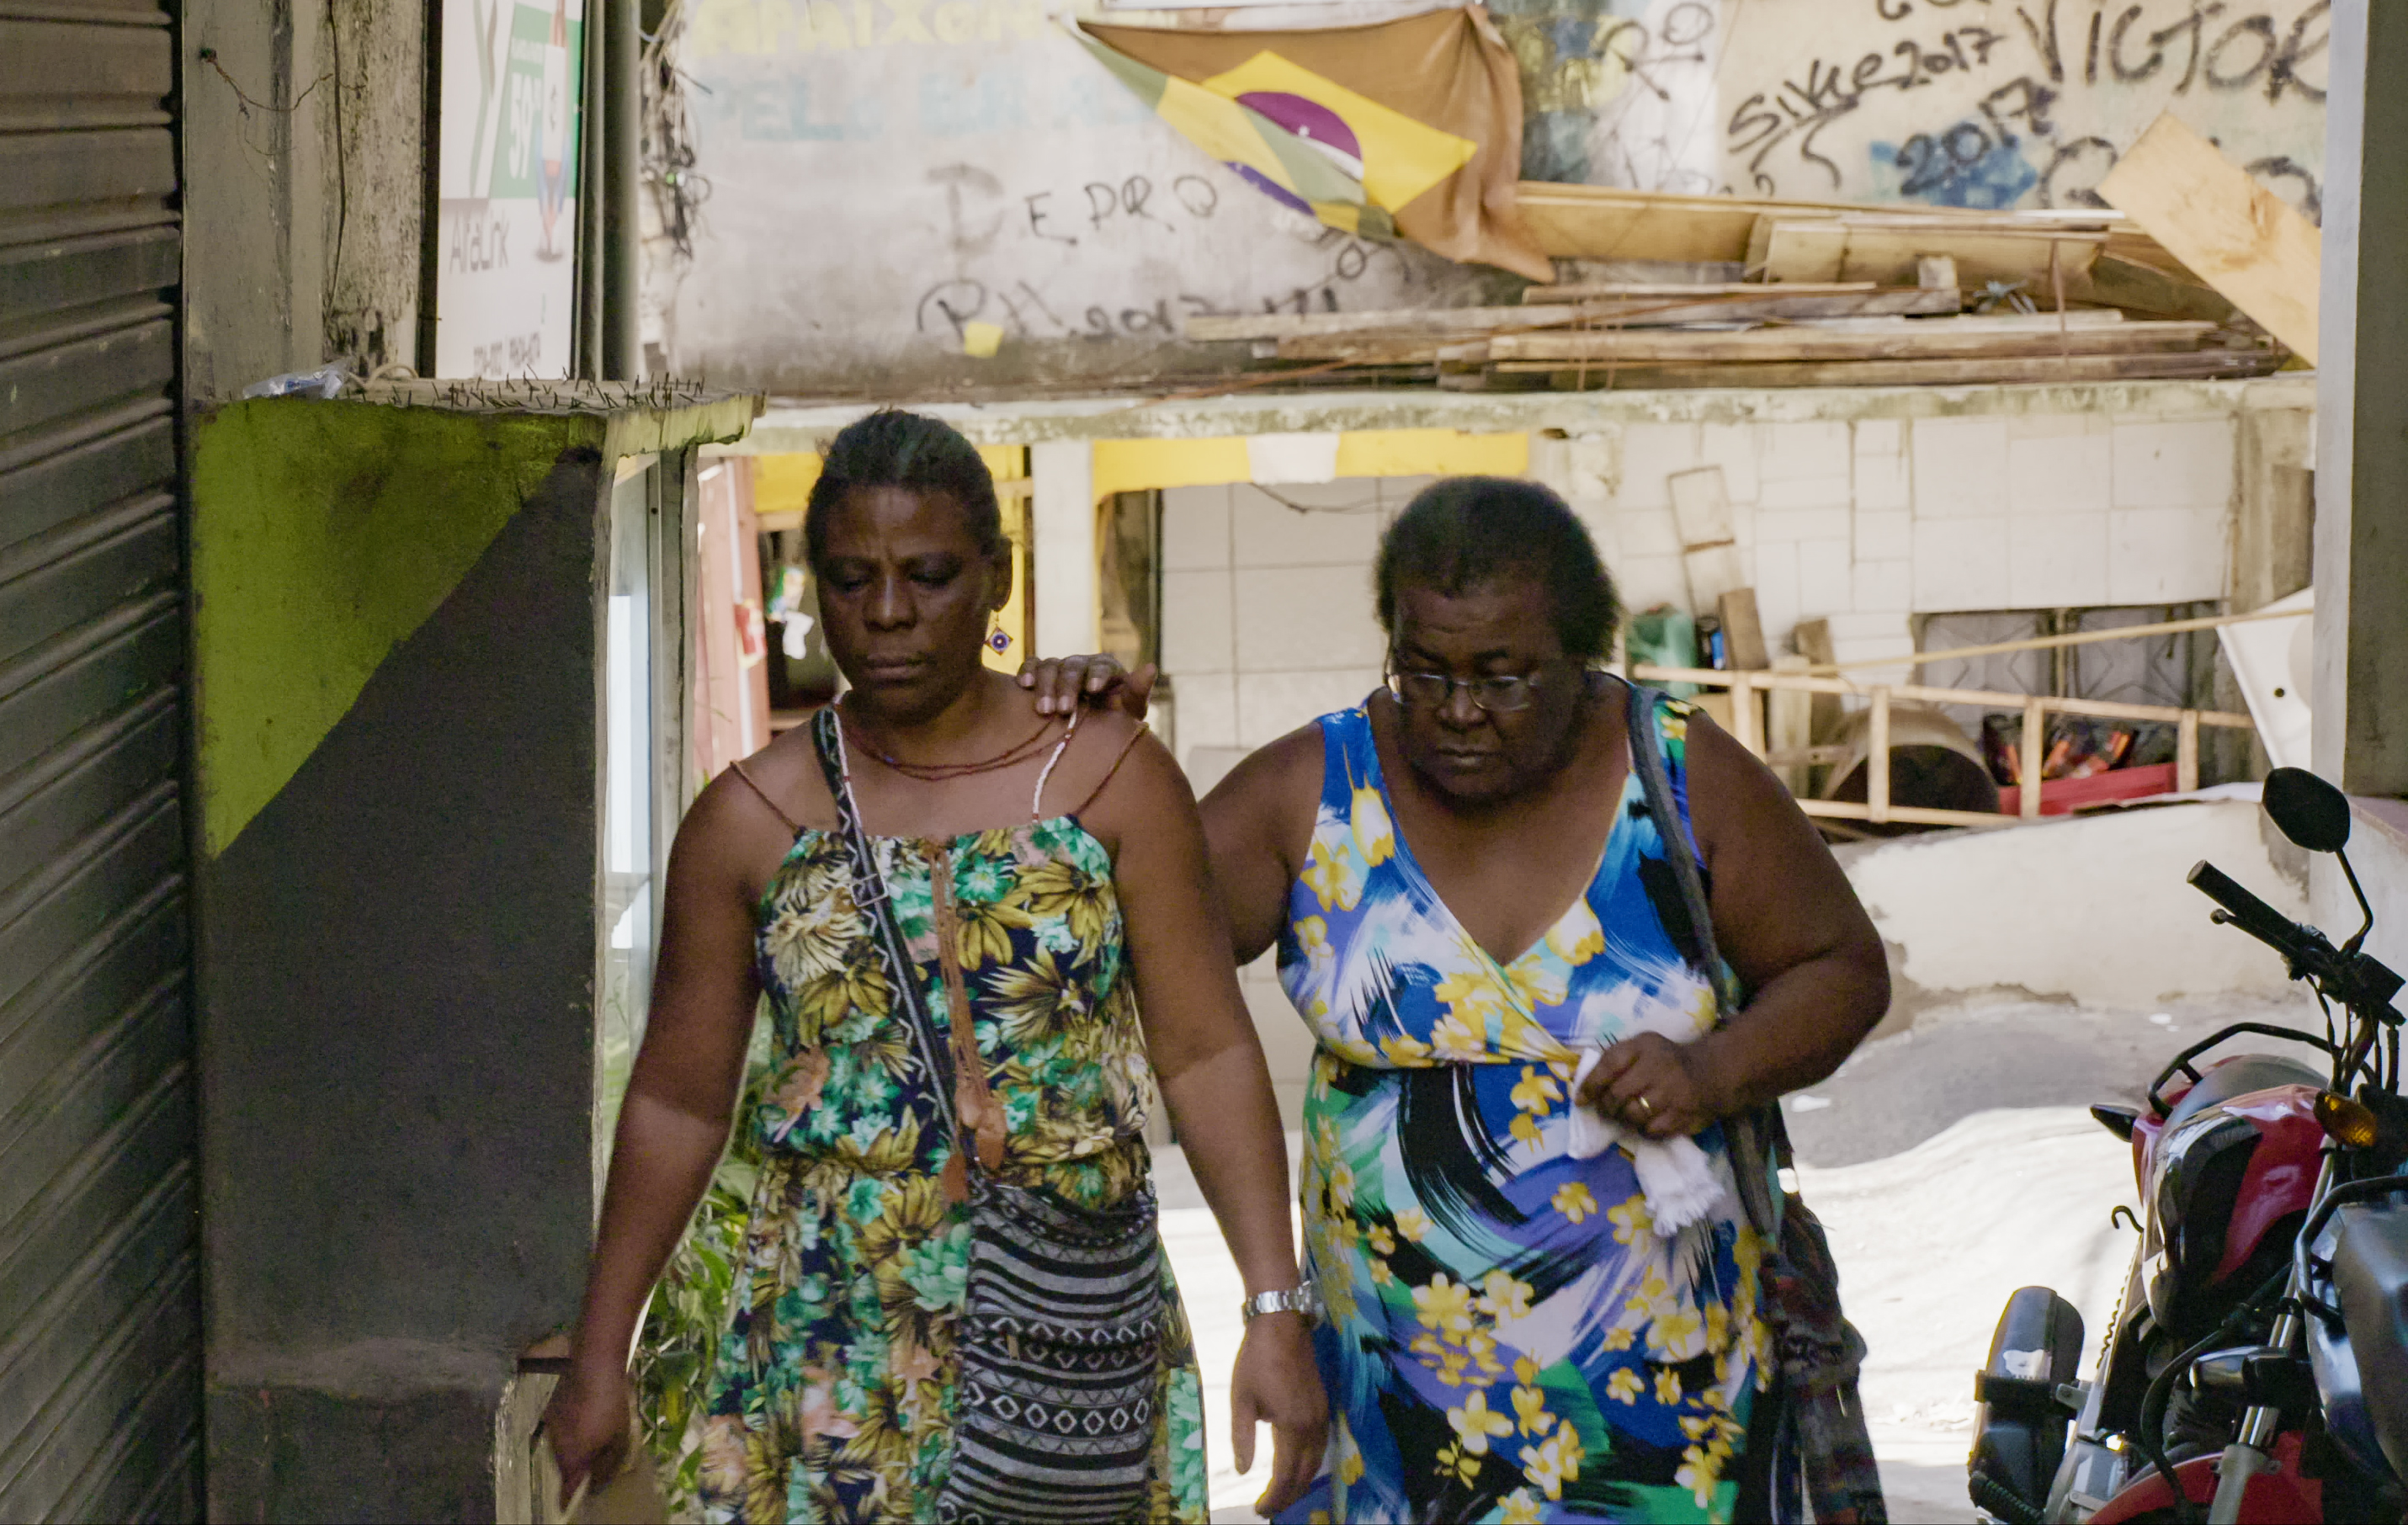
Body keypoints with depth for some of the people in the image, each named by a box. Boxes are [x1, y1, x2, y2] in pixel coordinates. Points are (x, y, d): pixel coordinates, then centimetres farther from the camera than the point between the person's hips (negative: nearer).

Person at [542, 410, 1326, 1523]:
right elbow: (679, 1099, 8)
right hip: (833, 1350, 1)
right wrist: (598, 1361, 9)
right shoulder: (751, 821, 2)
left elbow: (1206, 1054, -2)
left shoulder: (1109, 780, -1)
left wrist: (1275, 1312, -9)